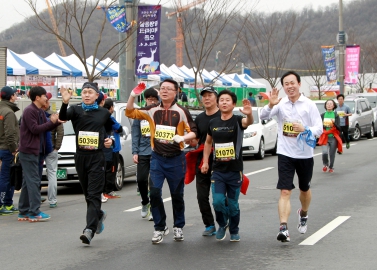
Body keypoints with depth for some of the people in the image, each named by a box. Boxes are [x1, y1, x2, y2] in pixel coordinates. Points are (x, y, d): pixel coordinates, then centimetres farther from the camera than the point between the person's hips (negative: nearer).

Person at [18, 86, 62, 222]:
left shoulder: (40, 111, 14)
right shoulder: (29, 111, -15)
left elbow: (45, 127, 14)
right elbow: (35, 129, -21)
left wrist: (56, 122, -1)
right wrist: (51, 122, -17)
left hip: (36, 151, 10)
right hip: (29, 151, -10)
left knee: (28, 182, 11)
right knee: (33, 181, -9)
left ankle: (24, 212, 16)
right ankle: (34, 212, -8)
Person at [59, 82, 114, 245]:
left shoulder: (104, 113, 6)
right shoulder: (76, 110, 3)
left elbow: (111, 130, 21)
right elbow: (63, 117, -19)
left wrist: (111, 141, -1)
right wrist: (65, 103, -38)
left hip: (97, 158, -2)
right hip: (80, 157, 2)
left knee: (94, 195, -10)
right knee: (87, 193, 14)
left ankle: (89, 230, -17)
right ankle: (99, 215, 41)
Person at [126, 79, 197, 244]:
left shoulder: (181, 112, -4)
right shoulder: (153, 110, 5)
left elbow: (193, 132, -5)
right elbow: (130, 113, 7)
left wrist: (182, 137, -24)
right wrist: (133, 96, -9)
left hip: (176, 158, -2)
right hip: (157, 158, 2)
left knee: (177, 195, 7)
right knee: (154, 193, -8)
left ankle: (178, 227, 25)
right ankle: (160, 227, 7)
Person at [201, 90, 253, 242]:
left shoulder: (237, 121, -7)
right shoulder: (213, 123, 5)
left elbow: (248, 122, -32)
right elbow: (208, 142, 20)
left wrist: (249, 114, -55)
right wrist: (205, 162, 11)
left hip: (235, 171, -2)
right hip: (218, 171, 2)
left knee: (233, 204, 7)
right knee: (218, 201, -11)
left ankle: (234, 231, 30)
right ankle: (222, 225, 18)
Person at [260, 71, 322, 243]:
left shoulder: (309, 105, -4)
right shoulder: (280, 104, -3)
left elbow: (319, 129, -6)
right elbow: (263, 117, -17)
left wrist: (305, 129, -25)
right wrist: (271, 105, -36)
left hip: (305, 155, 1)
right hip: (285, 154, -1)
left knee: (304, 189, 20)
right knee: (285, 191, -12)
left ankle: (303, 215, 47)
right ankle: (283, 228, -18)